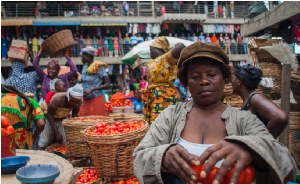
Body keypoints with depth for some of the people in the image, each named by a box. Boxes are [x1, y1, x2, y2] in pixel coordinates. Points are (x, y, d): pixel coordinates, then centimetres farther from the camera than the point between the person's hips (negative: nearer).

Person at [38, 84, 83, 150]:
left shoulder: (78, 101, -21)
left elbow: (75, 115, -7)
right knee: (44, 142, -13)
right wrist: (57, 133, -30)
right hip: (48, 118, -4)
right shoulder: (57, 98, -36)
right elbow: (49, 115, -27)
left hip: (61, 119, 4)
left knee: (63, 142, -4)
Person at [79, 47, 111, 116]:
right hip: (86, 101, 6)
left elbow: (108, 85, -15)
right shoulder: (85, 67, 11)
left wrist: (92, 89, -20)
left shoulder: (99, 68, -10)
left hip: (96, 100, -6)